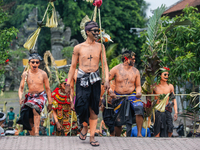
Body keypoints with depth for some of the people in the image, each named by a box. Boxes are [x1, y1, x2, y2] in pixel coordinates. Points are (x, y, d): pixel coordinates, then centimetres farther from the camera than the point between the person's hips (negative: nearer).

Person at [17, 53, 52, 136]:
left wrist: (50, 103, 4)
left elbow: (47, 89, 3)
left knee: (35, 109, -33)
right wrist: (20, 98, -18)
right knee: (28, 119, -5)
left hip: (41, 96, -4)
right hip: (30, 96, 4)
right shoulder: (25, 74, -1)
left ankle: (37, 133, -37)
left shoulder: (43, 74, -5)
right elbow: (21, 88, 2)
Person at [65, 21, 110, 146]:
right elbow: (73, 66, 8)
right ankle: (85, 126, 18)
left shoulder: (100, 47, 6)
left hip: (95, 79, 1)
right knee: (82, 106, -12)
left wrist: (106, 79, -12)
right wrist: (68, 84, 6)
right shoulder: (78, 48, 3)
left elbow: (104, 64, 3)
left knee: (94, 109, 2)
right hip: (82, 79, -1)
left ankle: (92, 136, 8)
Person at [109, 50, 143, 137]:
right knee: (118, 121, 3)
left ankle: (139, 134, -23)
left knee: (139, 108, -28)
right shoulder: (116, 69, -4)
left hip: (132, 96, 1)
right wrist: (110, 91, -15)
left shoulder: (135, 71, 4)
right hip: (118, 97, -1)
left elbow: (138, 85, 11)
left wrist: (138, 92, -11)